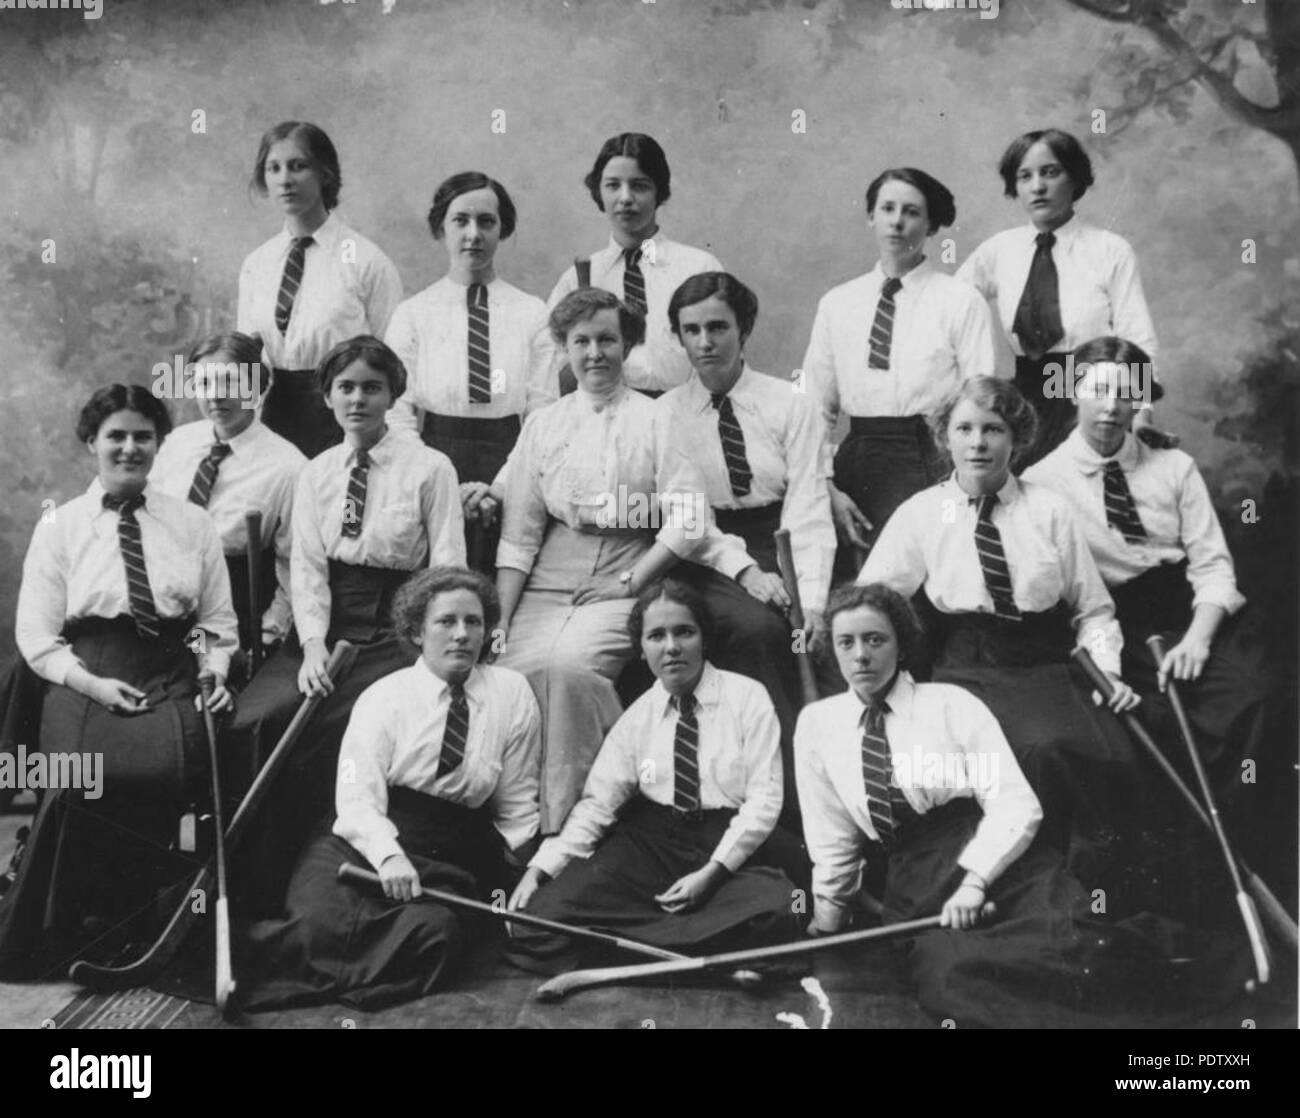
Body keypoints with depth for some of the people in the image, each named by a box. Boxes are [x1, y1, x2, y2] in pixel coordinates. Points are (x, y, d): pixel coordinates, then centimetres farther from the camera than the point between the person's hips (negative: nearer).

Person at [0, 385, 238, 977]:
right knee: (80, 778, -31)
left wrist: (216, 670, -1)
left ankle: (117, 935, -14)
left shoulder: (192, 524, 16)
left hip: (171, 677, 1)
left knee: (168, 768, -31)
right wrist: (90, 683, -8)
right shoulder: (60, 526, 11)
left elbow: (218, 621, 19)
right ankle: (51, 941, -12)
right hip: (85, 678, -1)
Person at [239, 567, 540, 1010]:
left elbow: (517, 806, 10)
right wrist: (389, 856, -29)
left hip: (450, 860, 2)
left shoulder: (513, 694, 6)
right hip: (366, 840, -2)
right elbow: (357, 797, -11)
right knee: (318, 923, -33)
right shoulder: (383, 697, 2)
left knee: (433, 932, -31)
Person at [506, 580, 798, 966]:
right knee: (541, 913, -22)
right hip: (650, 842, 2)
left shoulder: (747, 698, 0)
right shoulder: (637, 717, 9)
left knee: (772, 909, -37)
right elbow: (598, 802, 5)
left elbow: (763, 799, -4)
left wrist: (711, 872, -15)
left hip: (732, 848, -1)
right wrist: (538, 870, -8)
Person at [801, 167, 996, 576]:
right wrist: (828, 489, -1)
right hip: (855, 461, 3)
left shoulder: (962, 302, 2)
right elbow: (816, 405, 11)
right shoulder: (836, 304, 12)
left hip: (931, 462, -3)